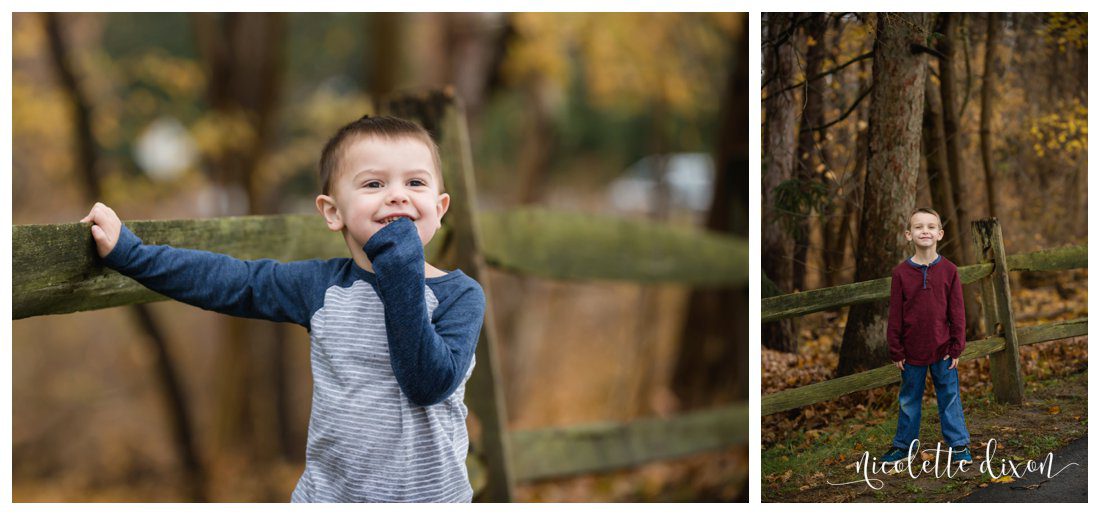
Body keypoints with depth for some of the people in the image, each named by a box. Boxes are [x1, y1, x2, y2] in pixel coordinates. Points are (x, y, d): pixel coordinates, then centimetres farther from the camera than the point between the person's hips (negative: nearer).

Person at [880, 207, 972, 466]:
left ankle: (958, 445, 18)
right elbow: (895, 315, -1)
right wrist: (896, 351, -2)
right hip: (912, 351, 1)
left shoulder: (949, 270, -4)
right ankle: (905, 446, 24)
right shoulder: (901, 272, -4)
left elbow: (957, 312, -1)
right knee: (908, 399, 12)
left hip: (943, 350, -1)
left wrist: (956, 347, -3)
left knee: (949, 397, 7)